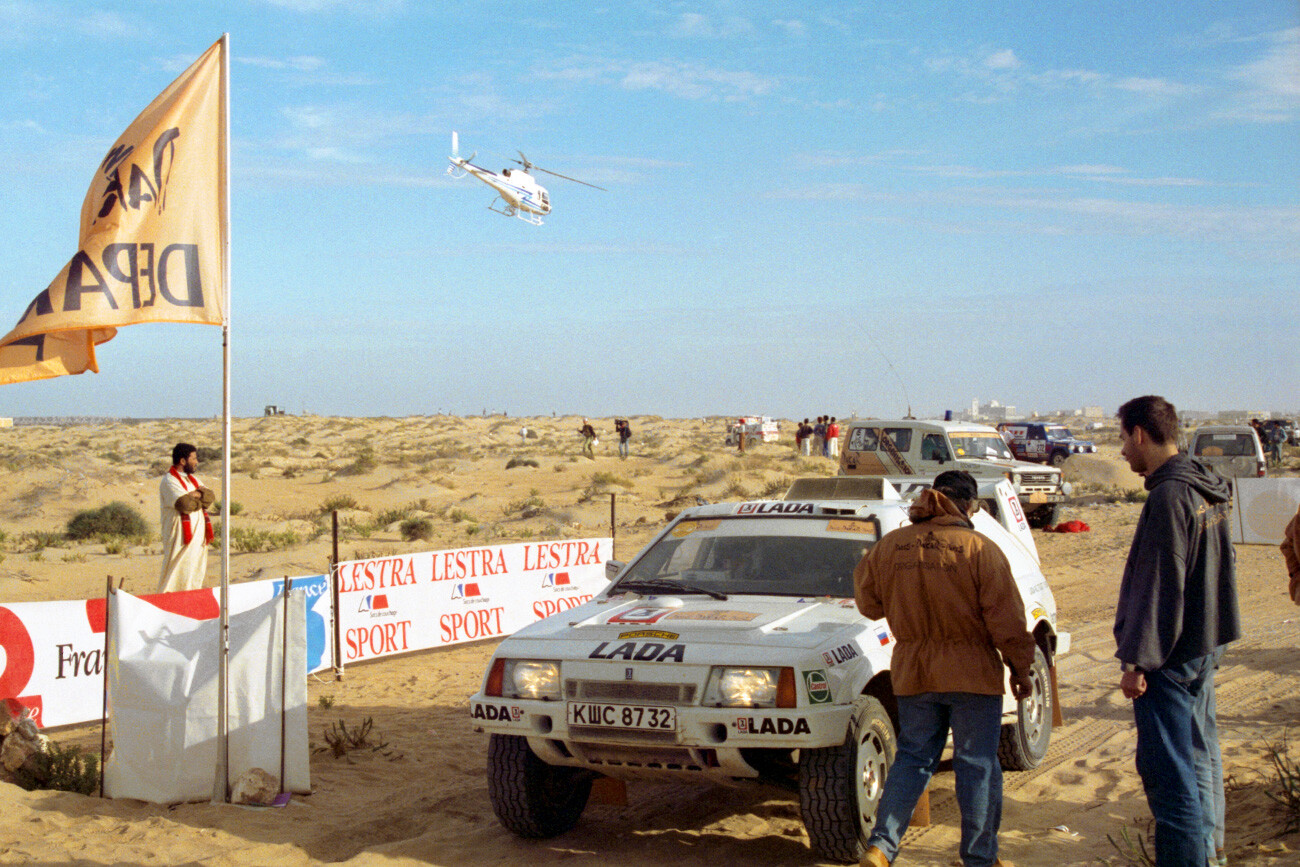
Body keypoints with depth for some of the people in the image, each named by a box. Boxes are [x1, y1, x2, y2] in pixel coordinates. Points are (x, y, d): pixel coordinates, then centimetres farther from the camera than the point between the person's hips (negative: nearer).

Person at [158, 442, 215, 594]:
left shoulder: (192, 479, 18)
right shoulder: (169, 480, -10)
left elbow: (211, 496, 6)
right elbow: (184, 504, -23)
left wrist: (197, 494, -13)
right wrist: (201, 500, -5)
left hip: (198, 535, 8)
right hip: (180, 538, -8)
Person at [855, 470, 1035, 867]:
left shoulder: (890, 546, 0)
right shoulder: (980, 550, -11)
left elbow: (868, 601, 11)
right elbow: (1007, 619, -8)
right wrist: (1021, 668, 3)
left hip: (912, 672, 4)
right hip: (971, 673, -4)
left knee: (912, 758, 14)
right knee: (977, 764, 7)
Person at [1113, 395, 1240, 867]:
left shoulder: (1169, 496, -21)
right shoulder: (1207, 488, 9)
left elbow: (1158, 588, -22)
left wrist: (1136, 660, -19)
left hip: (1171, 654, -10)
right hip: (1206, 643, 10)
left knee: (1168, 770, -6)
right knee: (1201, 754, 20)